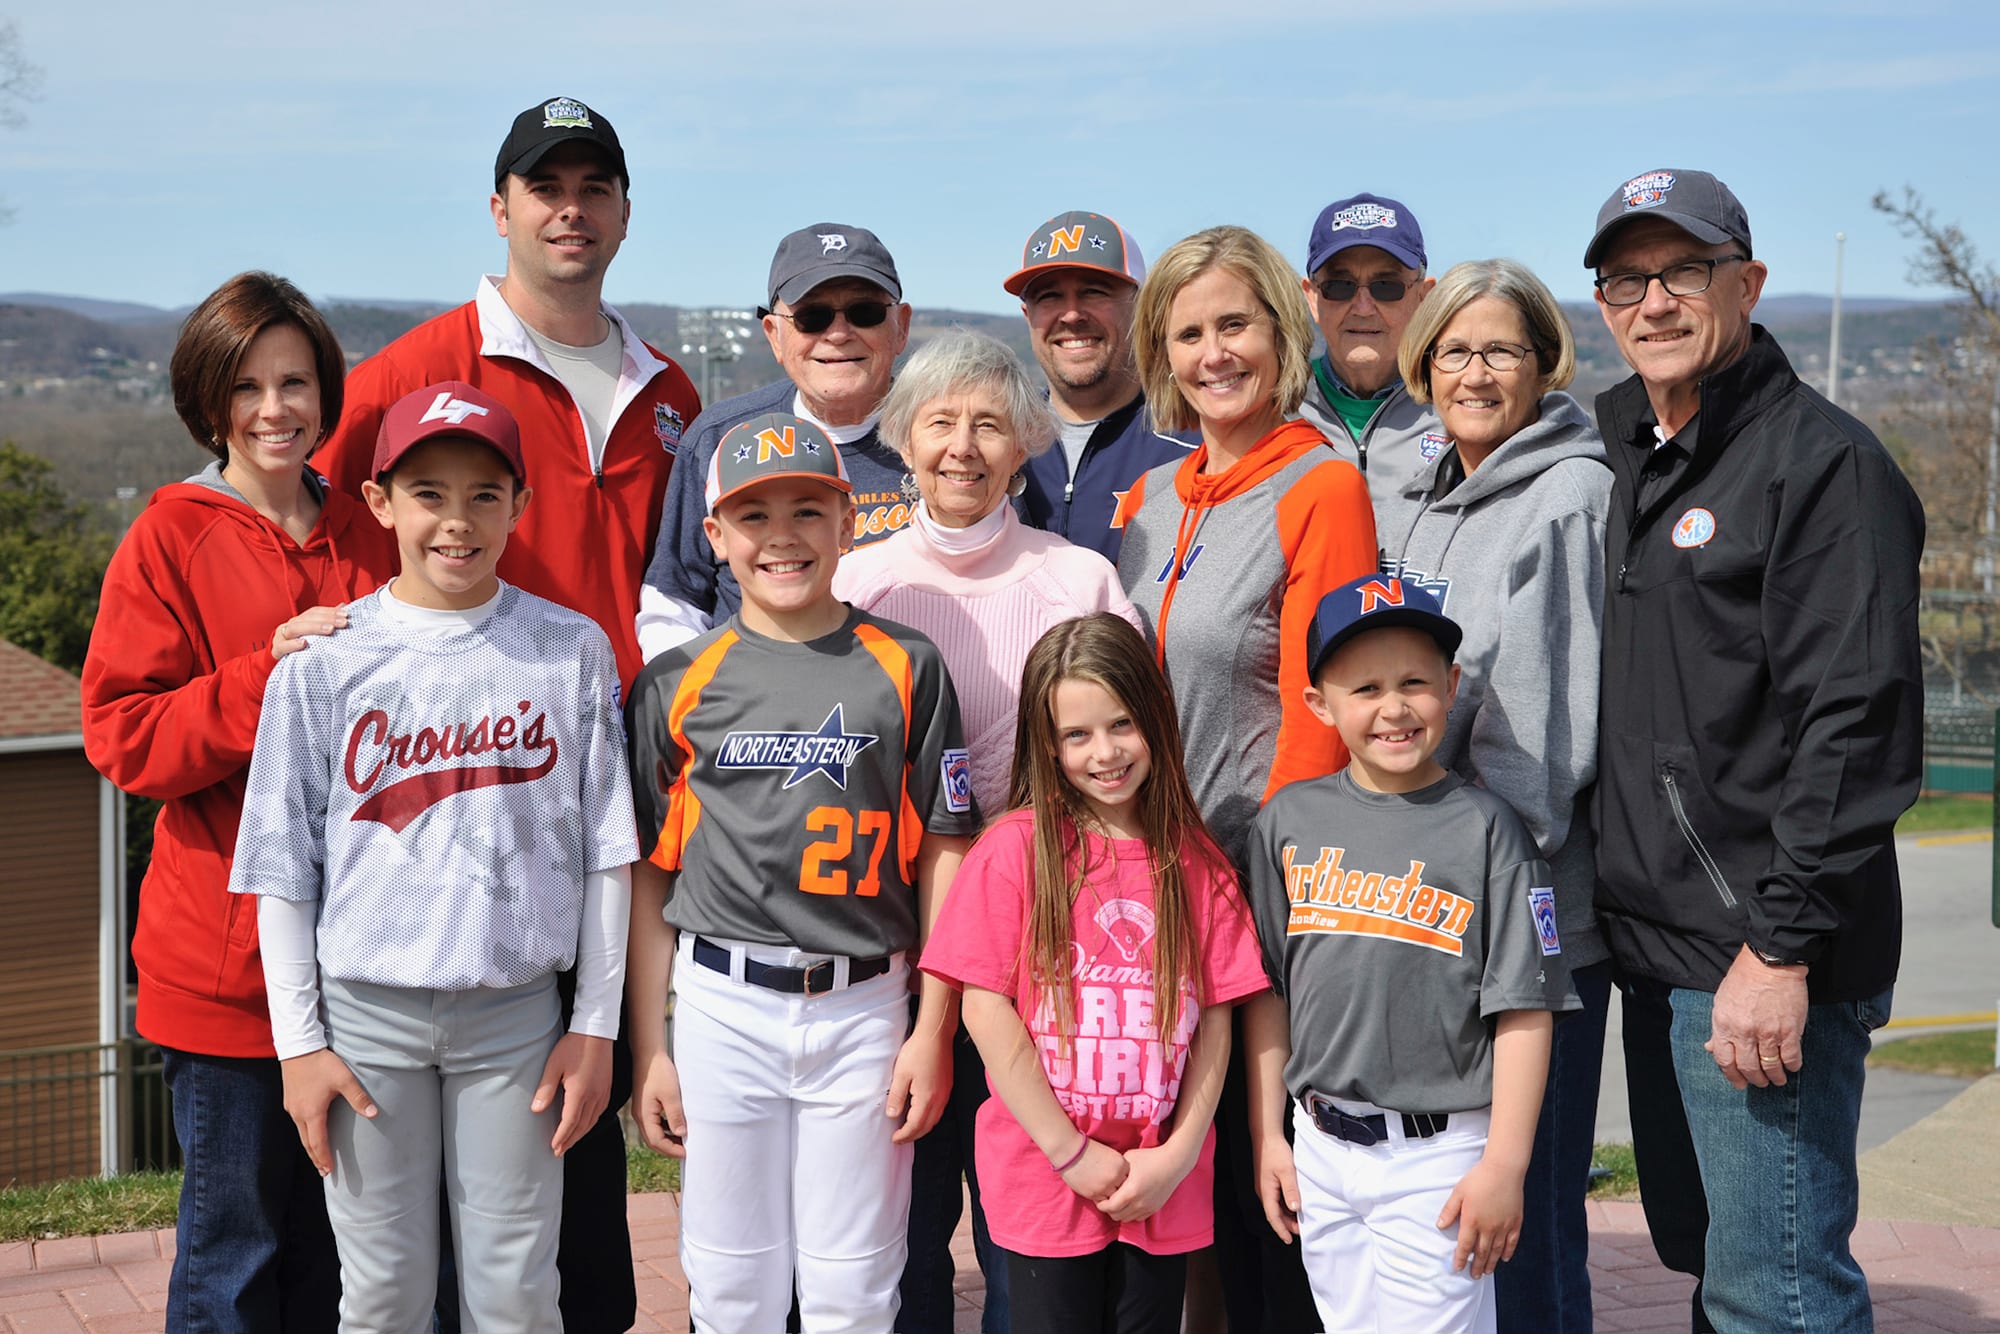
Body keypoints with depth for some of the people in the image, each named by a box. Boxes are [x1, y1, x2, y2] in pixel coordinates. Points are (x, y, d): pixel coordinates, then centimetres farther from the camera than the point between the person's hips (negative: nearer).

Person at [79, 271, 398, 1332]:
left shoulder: (370, 536, 9)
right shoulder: (172, 539, -4)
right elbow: (122, 738, -10)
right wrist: (267, 676, -20)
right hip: (226, 955, -4)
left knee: (339, 1234, 15)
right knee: (235, 1242, 4)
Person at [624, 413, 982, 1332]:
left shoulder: (906, 669, 3)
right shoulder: (677, 682, 4)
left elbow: (943, 855, 3)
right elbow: (648, 873, 6)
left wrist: (933, 1028, -2)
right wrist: (648, 1046, 2)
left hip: (864, 1006, 0)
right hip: (722, 1004, 0)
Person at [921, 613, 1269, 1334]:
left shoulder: (1197, 863, 3)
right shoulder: (1016, 848, -7)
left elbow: (1215, 1018, 3)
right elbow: (986, 1010, -10)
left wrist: (1180, 1153, -7)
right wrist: (1072, 1153, -10)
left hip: (1165, 1187, 3)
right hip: (1045, 1178, -3)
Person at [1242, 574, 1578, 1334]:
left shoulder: (1485, 827, -7)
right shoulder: (1291, 820, 3)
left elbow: (1523, 1010, -8)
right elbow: (1269, 989, 9)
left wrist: (1503, 1165, -11)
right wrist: (1267, 1134, 8)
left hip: (1438, 1155, -4)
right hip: (1319, 1149, 4)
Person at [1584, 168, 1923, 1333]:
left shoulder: (1826, 463, -11)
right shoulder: (1611, 444, 13)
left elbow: (1860, 729, -17)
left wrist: (1782, 944, -20)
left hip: (1764, 965, -8)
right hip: (1653, 947, 8)